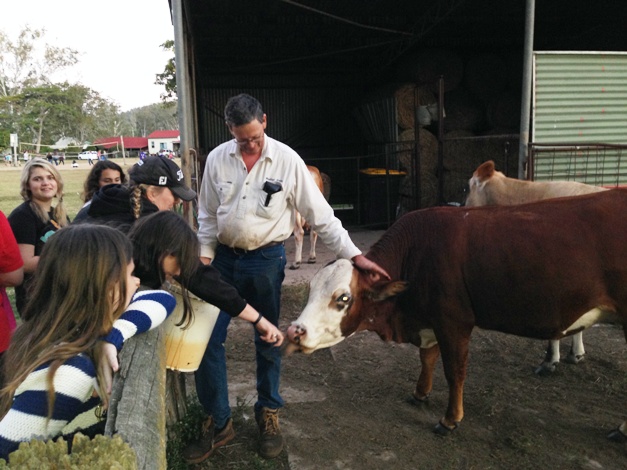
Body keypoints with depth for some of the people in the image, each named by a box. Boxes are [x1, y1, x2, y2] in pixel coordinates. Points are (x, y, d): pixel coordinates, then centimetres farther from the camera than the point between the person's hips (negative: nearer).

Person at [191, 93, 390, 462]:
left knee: (268, 340, 10)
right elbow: (208, 216, 8)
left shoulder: (287, 159, -10)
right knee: (207, 338, 2)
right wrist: (203, 258, 0)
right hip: (224, 258, 3)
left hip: (266, 260, -2)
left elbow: (320, 214, -8)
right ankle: (217, 421, 21)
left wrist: (355, 256, -12)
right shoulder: (217, 159, -1)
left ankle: (269, 413, 33)